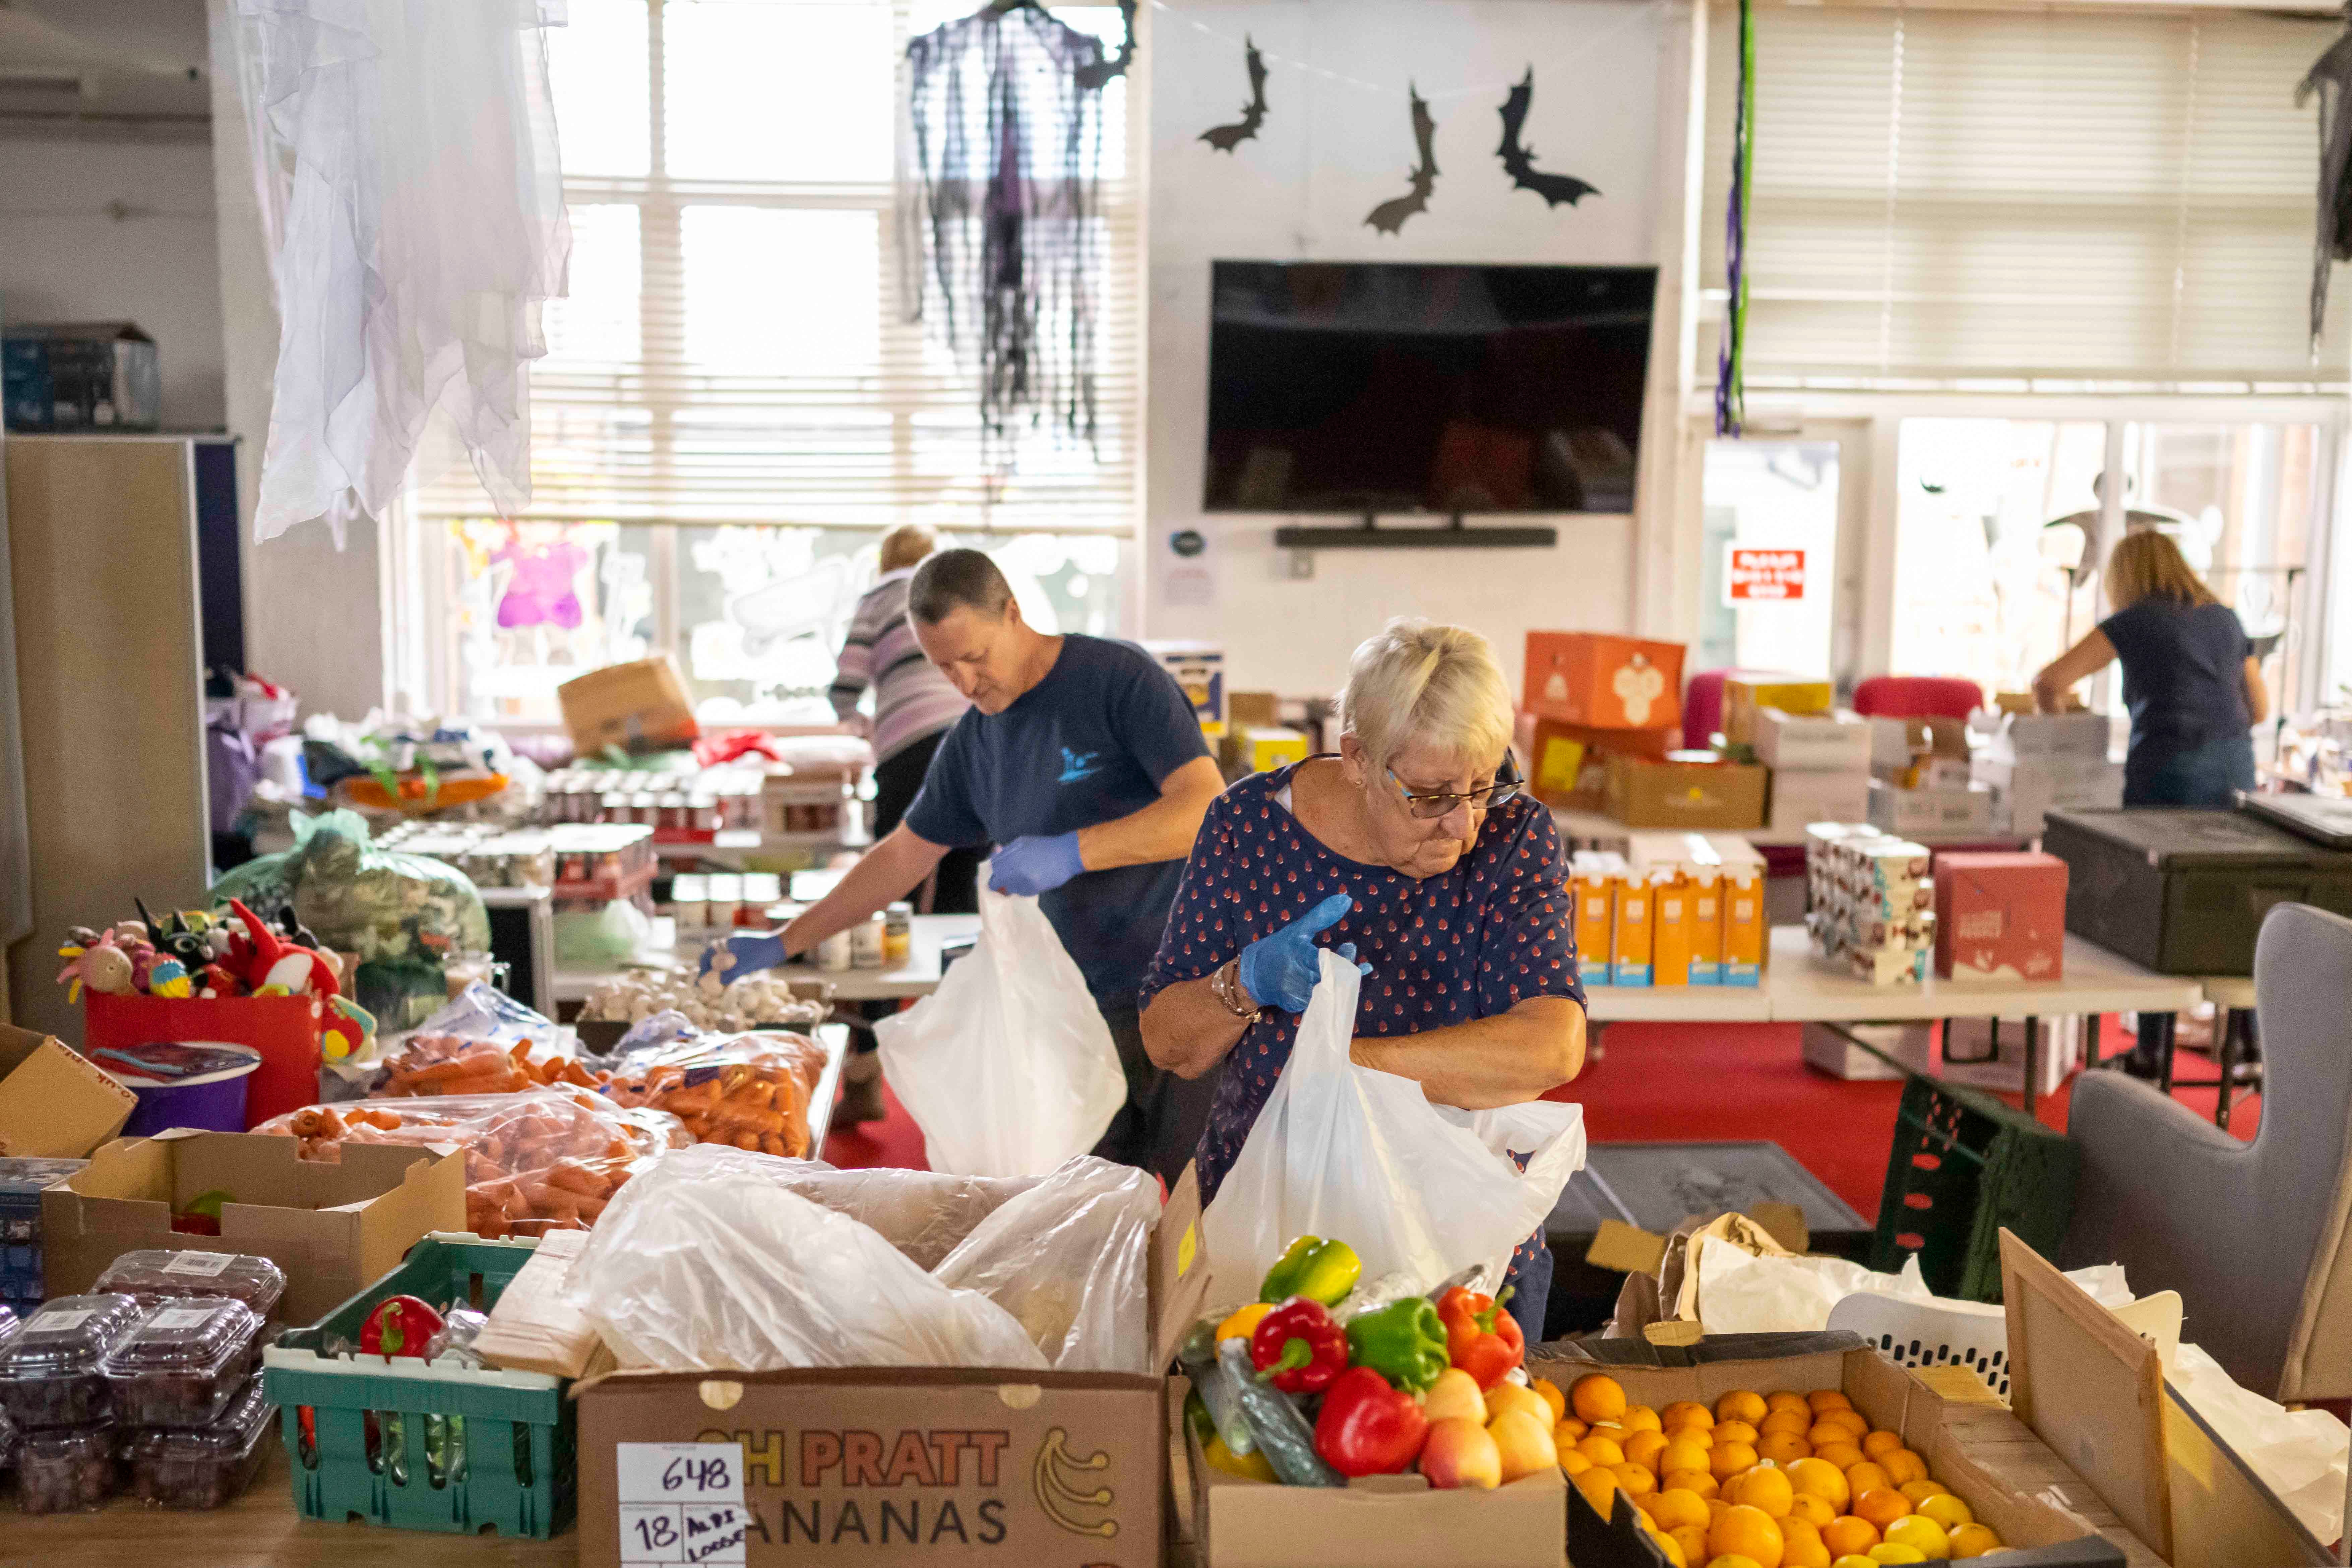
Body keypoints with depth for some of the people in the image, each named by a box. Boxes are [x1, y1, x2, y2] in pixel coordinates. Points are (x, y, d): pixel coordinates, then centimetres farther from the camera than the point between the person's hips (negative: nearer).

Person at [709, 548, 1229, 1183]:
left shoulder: (1119, 678, -8)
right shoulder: (973, 743, 11)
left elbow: (1210, 809, -17)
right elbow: (902, 856, 21)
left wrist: (1071, 851, -25)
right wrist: (781, 945, 19)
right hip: (1094, 1010, 6)